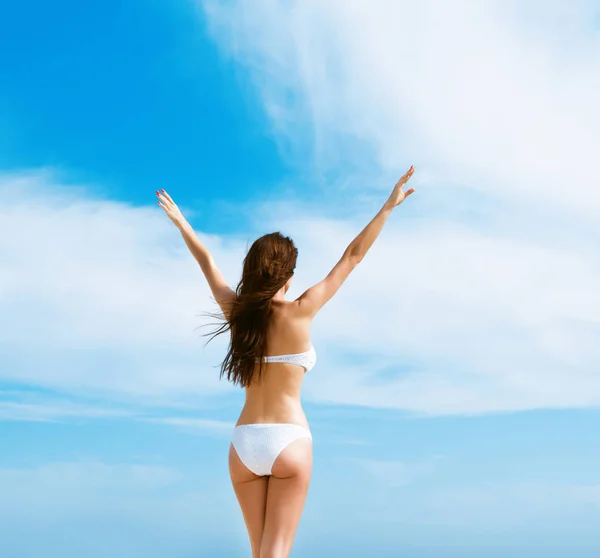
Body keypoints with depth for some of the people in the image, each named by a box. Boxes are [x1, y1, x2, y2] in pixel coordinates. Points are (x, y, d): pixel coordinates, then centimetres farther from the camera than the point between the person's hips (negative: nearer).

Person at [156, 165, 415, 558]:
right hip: (289, 441, -4)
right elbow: (352, 257, -5)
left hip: (244, 443, 4)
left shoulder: (235, 311, 1)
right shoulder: (300, 312, -9)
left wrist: (180, 221, 32)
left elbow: (206, 261, 17)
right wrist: (388, 206, 1)